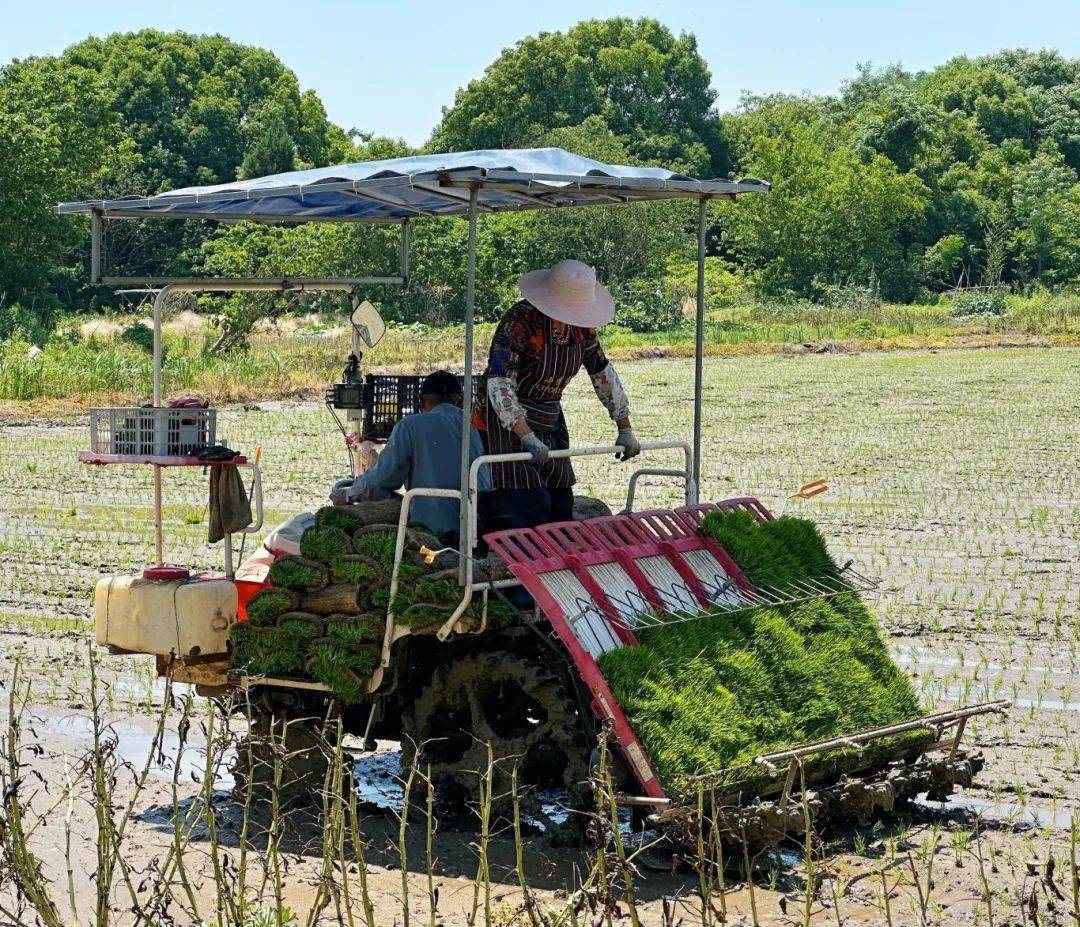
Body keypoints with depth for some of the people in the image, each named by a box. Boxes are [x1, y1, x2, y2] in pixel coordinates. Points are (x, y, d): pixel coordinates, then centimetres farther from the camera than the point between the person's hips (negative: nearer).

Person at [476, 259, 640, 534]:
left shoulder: (581, 326, -1)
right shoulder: (520, 321, -22)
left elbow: (603, 374, 12)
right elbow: (499, 383, -29)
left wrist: (625, 430, 9)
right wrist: (528, 438, -36)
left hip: (551, 424, 7)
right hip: (508, 425, -7)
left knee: (559, 511, 5)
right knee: (524, 520, -14)